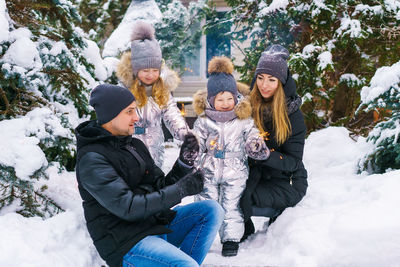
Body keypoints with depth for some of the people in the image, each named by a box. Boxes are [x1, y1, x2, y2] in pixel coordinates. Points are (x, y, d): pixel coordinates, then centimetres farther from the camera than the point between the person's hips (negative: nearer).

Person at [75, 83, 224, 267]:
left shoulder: (135, 145, 14)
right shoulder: (92, 159, -14)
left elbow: (161, 187, 13)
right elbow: (127, 207, -22)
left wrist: (184, 163, -3)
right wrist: (180, 190, -19)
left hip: (156, 223, 9)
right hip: (126, 242, -9)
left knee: (212, 210, -3)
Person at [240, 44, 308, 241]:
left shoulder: (292, 115, -12)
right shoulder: (249, 106, -2)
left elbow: (293, 161, -15)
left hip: (286, 183, -4)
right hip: (255, 175, 5)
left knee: (240, 197, -27)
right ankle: (241, 233, 6)